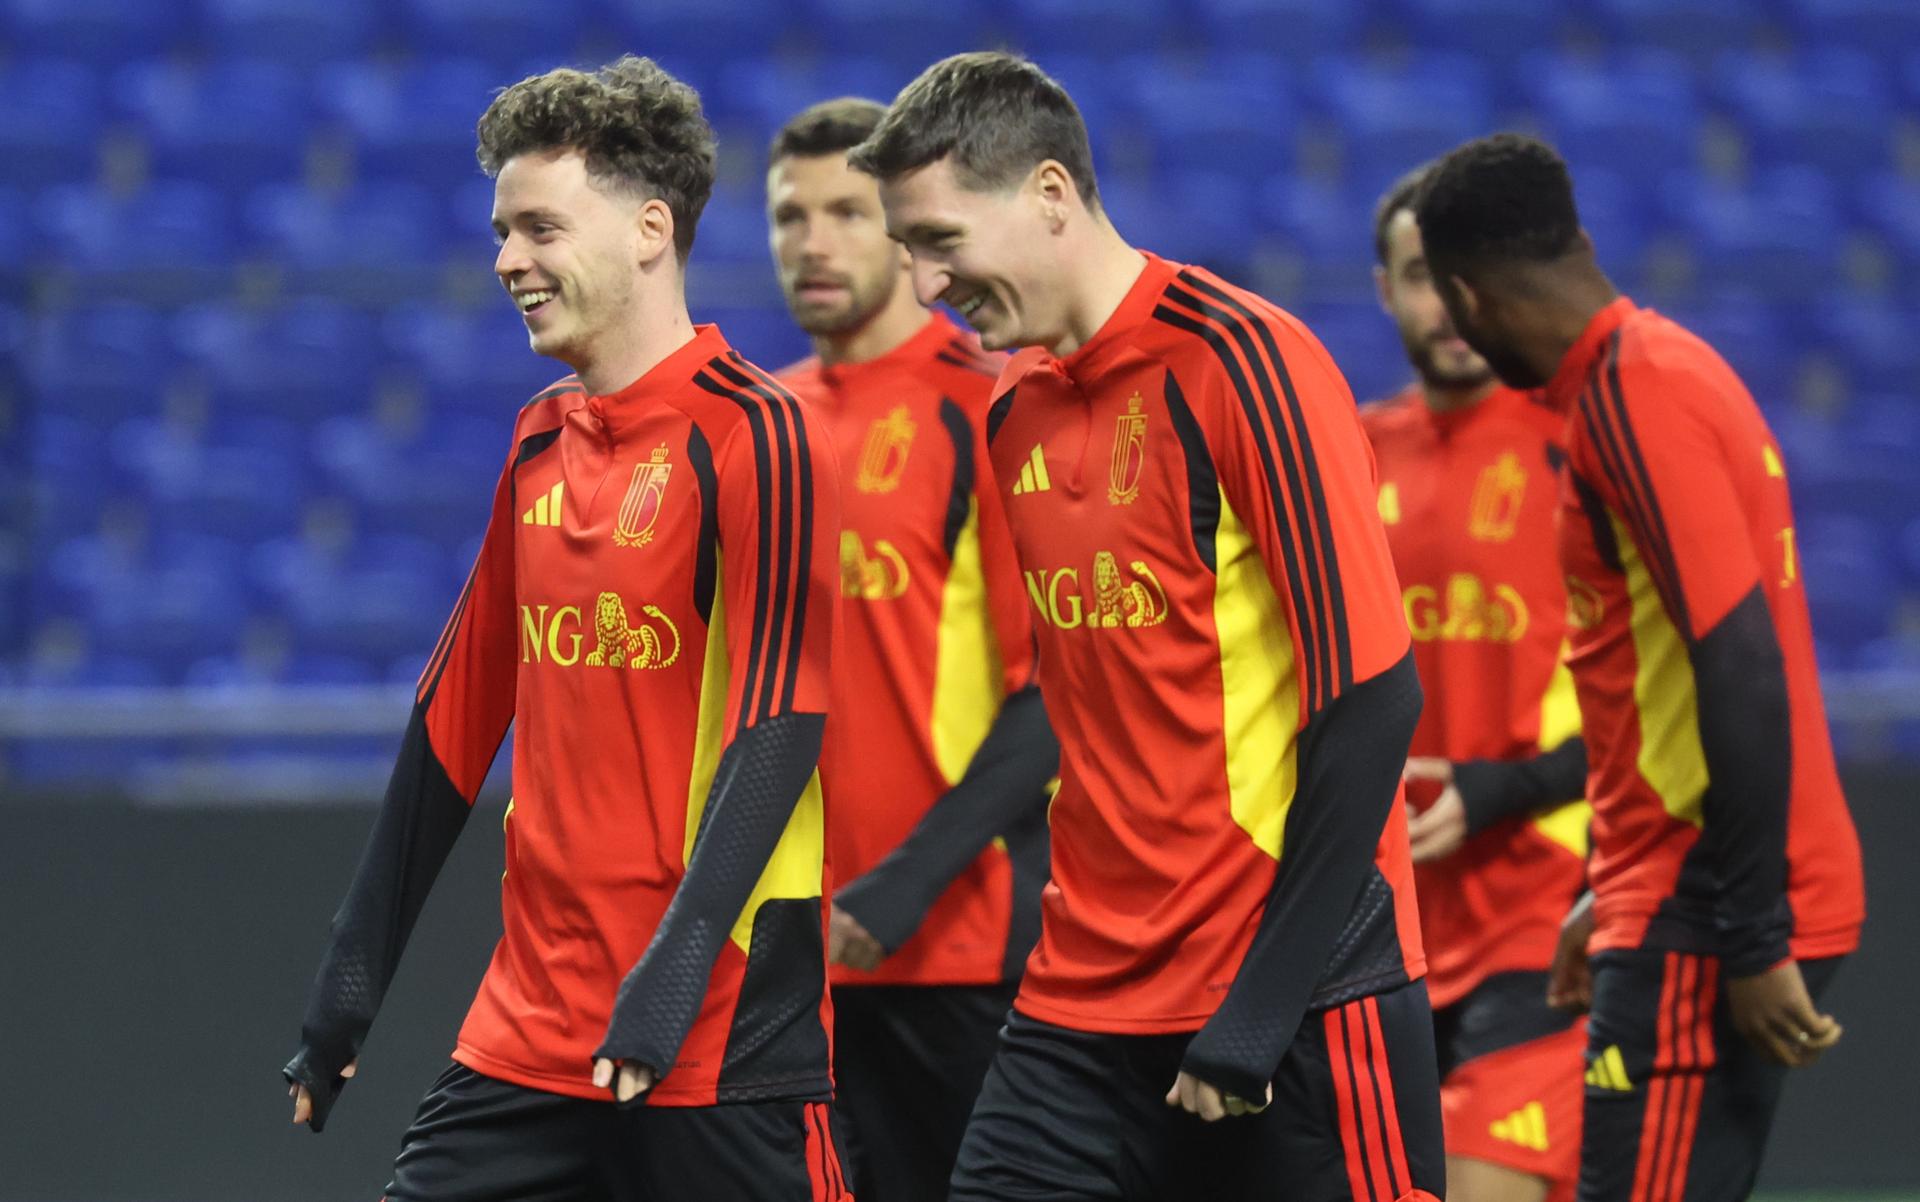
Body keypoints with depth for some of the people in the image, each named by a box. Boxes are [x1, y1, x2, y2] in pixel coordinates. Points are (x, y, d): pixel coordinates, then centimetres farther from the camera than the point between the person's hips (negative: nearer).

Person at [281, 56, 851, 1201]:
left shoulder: (753, 434, -10)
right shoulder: (542, 442, 13)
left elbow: (780, 721, -17)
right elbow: (458, 716, 19)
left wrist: (677, 964, -26)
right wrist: (353, 976, 18)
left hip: (719, 1043, -7)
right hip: (528, 1032, 7)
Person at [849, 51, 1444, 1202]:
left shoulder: (1239, 362, -12)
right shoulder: (1016, 413, 11)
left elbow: (1373, 697, -16)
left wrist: (1260, 1011, -16)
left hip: (1297, 1012, -7)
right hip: (1080, 1008, 7)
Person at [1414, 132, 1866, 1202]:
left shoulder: (1632, 392, -14)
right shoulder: (1668, 365, 15)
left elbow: (1744, 667, -21)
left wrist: (1751, 940, -21)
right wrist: (1617, 901, 26)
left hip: (1700, 932, -10)